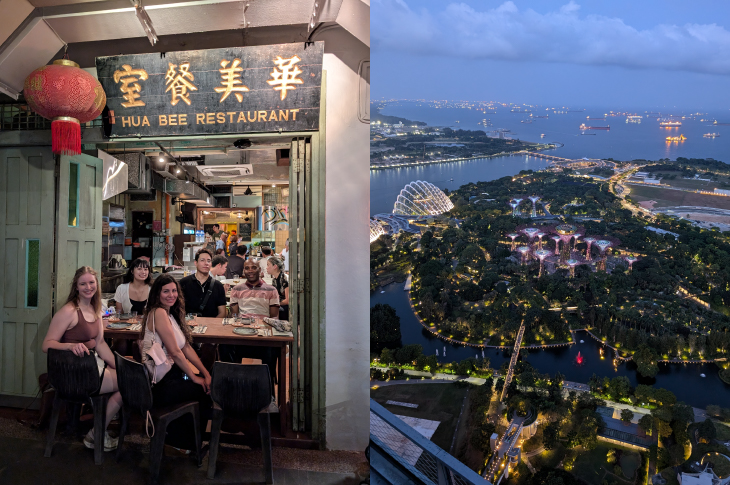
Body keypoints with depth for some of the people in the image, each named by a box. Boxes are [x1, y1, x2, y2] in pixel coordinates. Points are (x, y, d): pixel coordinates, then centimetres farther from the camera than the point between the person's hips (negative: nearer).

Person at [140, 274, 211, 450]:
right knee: (207, 390, 0)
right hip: (161, 384, -9)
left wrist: (206, 373, 2)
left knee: (209, 381, 8)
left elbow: (186, 347, 9)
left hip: (170, 373, 9)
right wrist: (194, 377, -12)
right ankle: (189, 442, 21)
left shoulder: (170, 314, 12)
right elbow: (175, 352, -19)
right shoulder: (159, 313, -17)